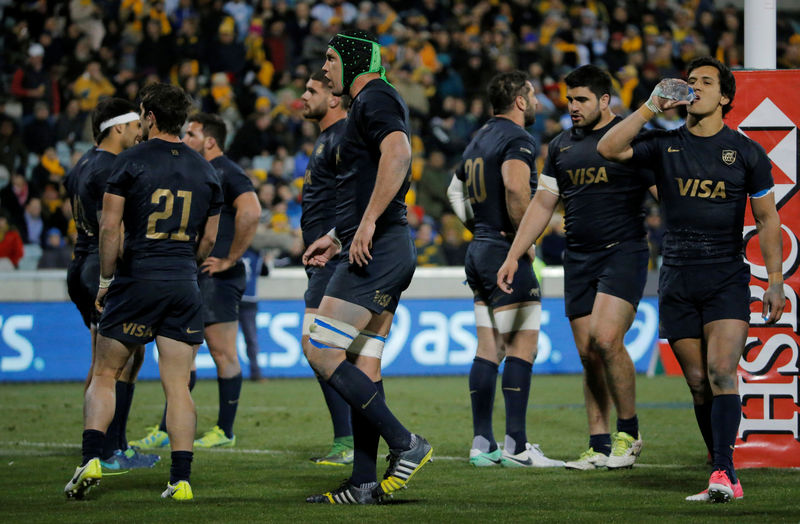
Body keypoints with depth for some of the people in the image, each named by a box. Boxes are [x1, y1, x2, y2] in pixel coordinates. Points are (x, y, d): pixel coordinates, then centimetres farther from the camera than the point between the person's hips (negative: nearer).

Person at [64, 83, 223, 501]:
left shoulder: (130, 162, -4)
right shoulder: (204, 170, 9)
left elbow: (110, 226, -7)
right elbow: (209, 239, 13)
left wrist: (106, 280, 2)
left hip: (137, 280, -3)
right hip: (184, 286, 3)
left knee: (104, 375, 7)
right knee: (177, 385, 2)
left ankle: (91, 459, -7)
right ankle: (181, 479, -6)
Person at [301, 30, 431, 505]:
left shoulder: (374, 99, -8)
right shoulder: (376, 102, 24)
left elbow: (398, 153, -28)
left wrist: (367, 224, -29)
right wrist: (338, 238, 29)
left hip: (375, 252, -10)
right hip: (389, 252, 10)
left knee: (322, 351, -12)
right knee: (363, 365, 8)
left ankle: (405, 444, -14)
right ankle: (363, 483, 7)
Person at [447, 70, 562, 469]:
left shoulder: (479, 140, 18)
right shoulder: (517, 138, -10)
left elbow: (456, 189, 31)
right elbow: (515, 186, -29)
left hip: (479, 251, 9)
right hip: (506, 254, -9)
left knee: (489, 348, 9)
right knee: (522, 346, -7)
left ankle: (482, 443, 8)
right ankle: (515, 445, -11)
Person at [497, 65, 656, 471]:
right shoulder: (561, 146, 14)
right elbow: (542, 204, 19)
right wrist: (513, 256, 14)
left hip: (623, 252, -6)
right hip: (578, 260, 6)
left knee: (606, 338, -20)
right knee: (588, 354, 3)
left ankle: (628, 433, -5)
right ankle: (599, 447, 7)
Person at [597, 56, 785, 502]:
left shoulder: (746, 151, 4)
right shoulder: (665, 145, 8)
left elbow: (767, 218, 7)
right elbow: (609, 148, -5)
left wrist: (776, 281, 1)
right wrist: (652, 108, -8)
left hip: (727, 278, -3)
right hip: (677, 279, 3)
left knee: (721, 373, -17)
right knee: (699, 383, 2)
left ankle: (725, 474, -24)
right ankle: (724, 474, 8)